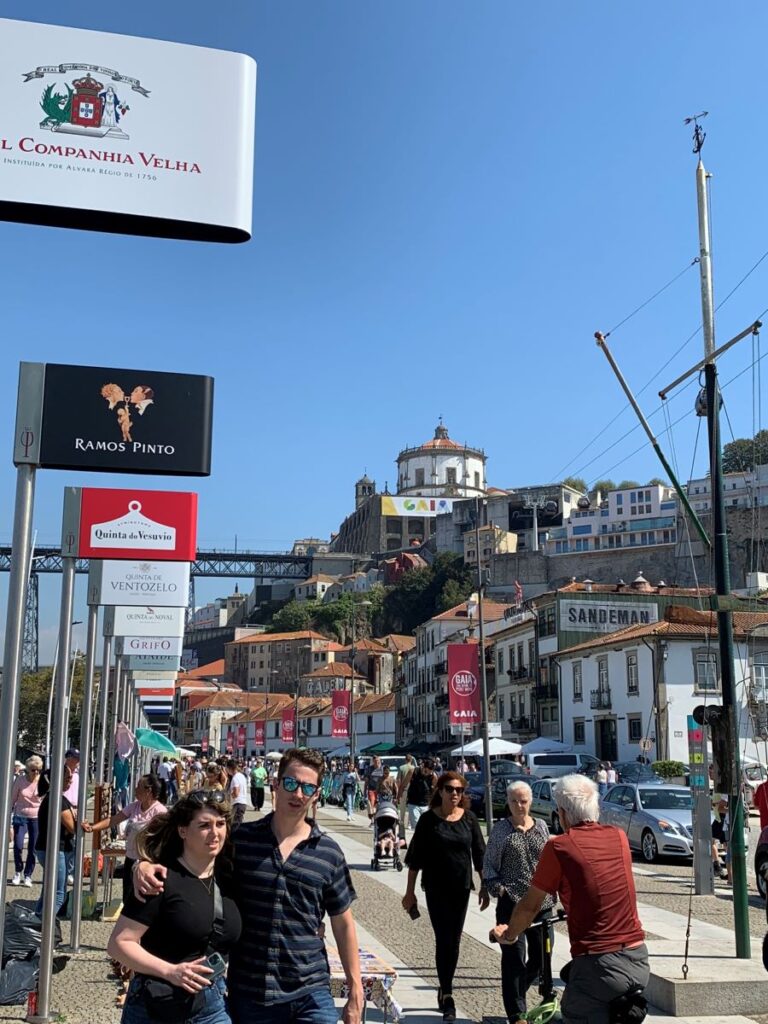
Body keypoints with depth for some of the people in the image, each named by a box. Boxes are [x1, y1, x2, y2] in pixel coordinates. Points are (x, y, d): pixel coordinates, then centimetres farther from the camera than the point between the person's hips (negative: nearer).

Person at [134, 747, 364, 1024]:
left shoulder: (329, 853, 1)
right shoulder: (240, 839, -1)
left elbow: (343, 925, 7)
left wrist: (355, 990, 5)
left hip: (311, 993, 0)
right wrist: (145, 865, -17)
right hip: (247, 992, 0)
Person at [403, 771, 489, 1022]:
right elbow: (415, 857, -2)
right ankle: (447, 996, 3)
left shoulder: (469, 819, 1)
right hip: (436, 888, -3)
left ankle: (445, 990, 26)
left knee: (454, 941, 10)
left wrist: (484, 886, 6)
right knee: (444, 940, -5)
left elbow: (479, 854, 8)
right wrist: (410, 891, -2)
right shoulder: (428, 819, -6)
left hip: (461, 888, 3)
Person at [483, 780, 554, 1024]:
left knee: (541, 956, 9)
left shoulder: (541, 826, 8)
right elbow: (489, 864, 2)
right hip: (511, 902, -3)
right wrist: (496, 886, -11)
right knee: (514, 958, -5)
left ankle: (515, 994, 34)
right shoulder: (501, 829, 0)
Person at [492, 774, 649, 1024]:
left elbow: (530, 905, 3)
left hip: (598, 964, -5)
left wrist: (509, 935, 22)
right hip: (638, 959, 5)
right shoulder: (619, 836, 6)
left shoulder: (559, 846, -8)